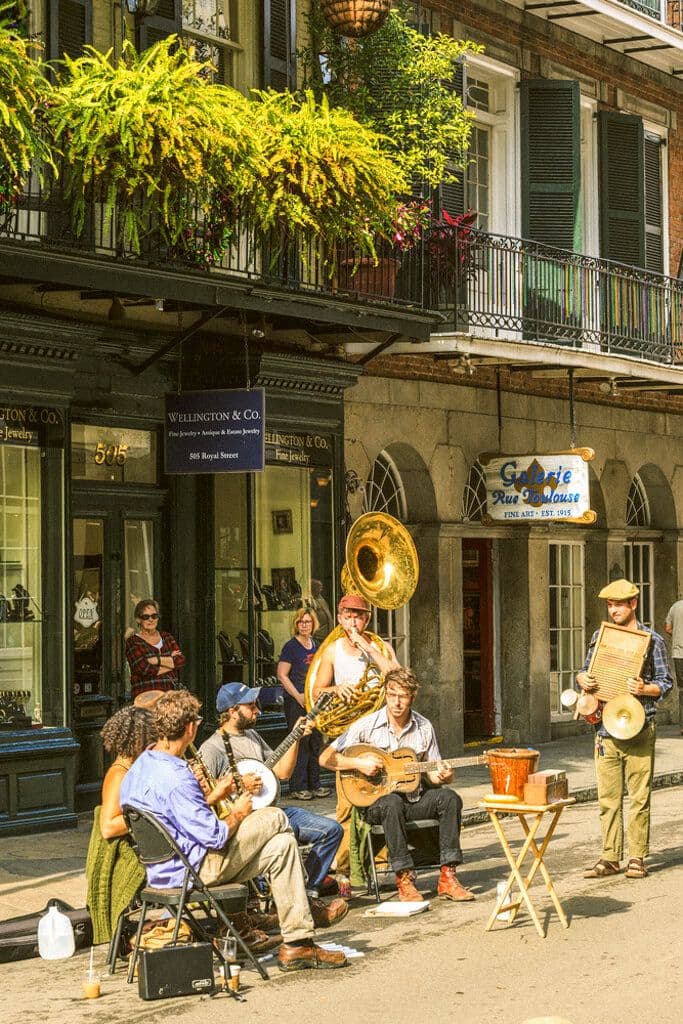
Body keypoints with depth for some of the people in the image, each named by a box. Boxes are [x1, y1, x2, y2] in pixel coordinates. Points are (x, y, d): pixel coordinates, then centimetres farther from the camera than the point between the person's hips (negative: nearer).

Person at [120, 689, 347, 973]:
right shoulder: (175, 778, -25)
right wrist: (238, 814, -4)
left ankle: (296, 943, 14)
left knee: (282, 844, 13)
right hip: (194, 869, -10)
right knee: (275, 819, -2)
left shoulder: (139, 767, 7)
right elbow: (215, 837, -24)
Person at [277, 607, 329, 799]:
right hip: (296, 701, -7)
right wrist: (298, 696, -18)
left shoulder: (315, 645, 13)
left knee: (316, 742, 11)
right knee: (300, 743, -6)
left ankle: (314, 785, 20)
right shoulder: (291, 646, -9)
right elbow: (282, 675, -13)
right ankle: (297, 787, -1)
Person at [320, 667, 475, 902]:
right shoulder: (367, 725, -6)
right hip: (376, 801, -4)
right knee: (392, 803, -38)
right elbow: (325, 758, -8)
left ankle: (447, 877, -22)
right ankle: (404, 879, -32)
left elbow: (434, 772, 9)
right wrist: (358, 763, -22)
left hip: (414, 799, 4)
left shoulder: (424, 727, 4)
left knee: (449, 798, -23)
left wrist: (443, 775, -15)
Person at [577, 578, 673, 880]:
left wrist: (645, 689, -18)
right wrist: (582, 679, -4)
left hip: (638, 728, -3)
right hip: (605, 727, 3)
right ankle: (610, 858, 10)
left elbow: (666, 682, 1)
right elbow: (586, 671, 18)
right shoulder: (599, 636, 12)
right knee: (608, 797, 4)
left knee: (639, 796, 0)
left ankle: (637, 858, 8)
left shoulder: (652, 640, 1)